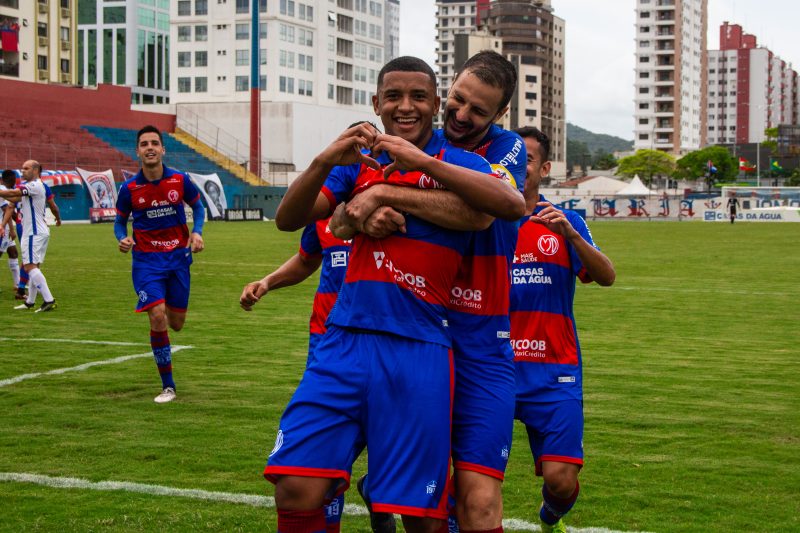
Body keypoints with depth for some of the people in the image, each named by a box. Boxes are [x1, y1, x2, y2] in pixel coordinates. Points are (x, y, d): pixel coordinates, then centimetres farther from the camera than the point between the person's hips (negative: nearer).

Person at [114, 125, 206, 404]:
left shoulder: (180, 180, -4)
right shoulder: (129, 188, -6)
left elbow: (198, 206, 12)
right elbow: (120, 221, 7)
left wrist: (197, 232, -7)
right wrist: (122, 238, -15)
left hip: (178, 256, 2)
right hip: (147, 260, -2)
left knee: (176, 323, 7)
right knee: (158, 318, -17)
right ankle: (167, 386, -3)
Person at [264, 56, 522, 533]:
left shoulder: (457, 161, 4)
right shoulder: (358, 160, 14)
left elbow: (510, 203, -17)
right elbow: (288, 220, 4)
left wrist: (421, 161, -23)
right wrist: (324, 161, -14)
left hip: (418, 350, -2)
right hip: (346, 341, 3)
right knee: (297, 493, -10)